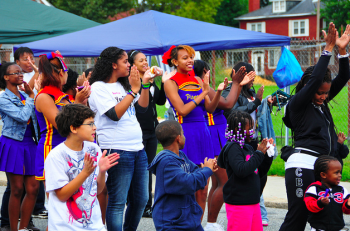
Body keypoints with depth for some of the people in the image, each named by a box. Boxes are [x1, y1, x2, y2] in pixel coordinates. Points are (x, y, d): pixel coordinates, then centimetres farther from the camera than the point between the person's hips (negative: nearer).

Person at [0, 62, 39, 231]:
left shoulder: (24, 95, 13)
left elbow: (35, 116, 5)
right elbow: (22, 116, -19)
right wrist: (31, 97, -9)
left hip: (29, 143, 6)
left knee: (33, 188, 2)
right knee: (17, 189, -3)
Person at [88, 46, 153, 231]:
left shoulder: (124, 85, 16)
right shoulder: (99, 88, -7)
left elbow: (142, 108, 12)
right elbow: (115, 114, -18)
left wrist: (145, 84, 2)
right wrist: (134, 90, -16)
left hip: (138, 149, 8)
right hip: (116, 151, -8)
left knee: (140, 199, 13)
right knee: (117, 202, -4)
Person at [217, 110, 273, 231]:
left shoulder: (248, 148, 14)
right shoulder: (233, 148, -12)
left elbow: (259, 173, 20)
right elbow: (241, 170, -26)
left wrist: (268, 154, 8)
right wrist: (259, 153, -20)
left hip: (253, 202, 9)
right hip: (238, 203, -9)